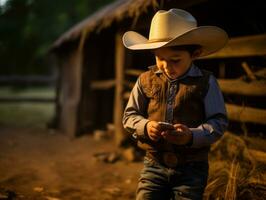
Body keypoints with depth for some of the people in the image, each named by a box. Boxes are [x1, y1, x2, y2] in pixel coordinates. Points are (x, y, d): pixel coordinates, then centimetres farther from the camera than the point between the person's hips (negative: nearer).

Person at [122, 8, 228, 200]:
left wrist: (192, 136, -23)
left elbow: (219, 122, -4)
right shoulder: (146, 80, 2)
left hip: (192, 168, -1)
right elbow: (129, 115, 7)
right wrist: (145, 126, -16)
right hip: (154, 164, 2)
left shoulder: (206, 82, -4)